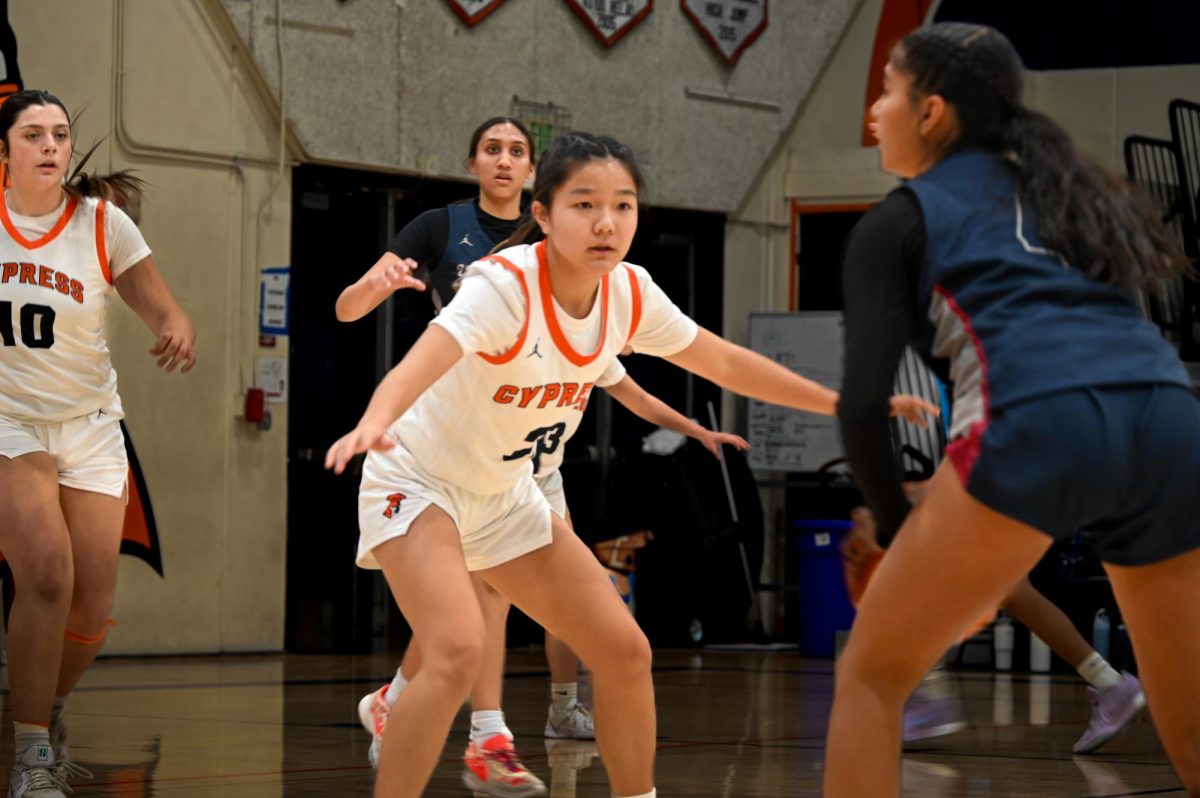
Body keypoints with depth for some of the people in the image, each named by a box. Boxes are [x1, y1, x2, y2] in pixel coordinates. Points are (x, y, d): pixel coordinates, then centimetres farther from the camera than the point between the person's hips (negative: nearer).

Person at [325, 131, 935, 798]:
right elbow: (421, 363, -48)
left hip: (504, 498, 7)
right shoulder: (505, 286, -30)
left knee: (625, 653, 6)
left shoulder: (630, 294, -10)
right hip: (418, 483, -7)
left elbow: (724, 361, 7)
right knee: (459, 653, -29)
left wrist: (844, 402, 10)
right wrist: (375, 422, -70)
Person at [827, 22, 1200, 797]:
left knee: (871, 678, 14)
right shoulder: (1057, 190, 34)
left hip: (1039, 422, -5)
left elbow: (863, 404, 7)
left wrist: (900, 530, 22)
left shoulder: (896, 221, 17)